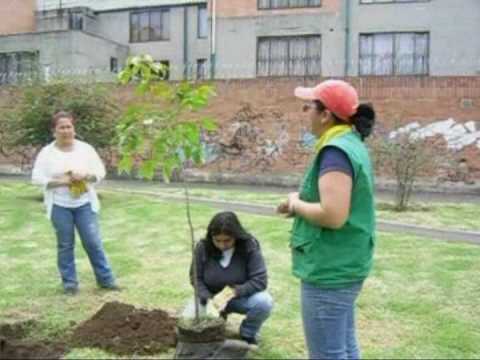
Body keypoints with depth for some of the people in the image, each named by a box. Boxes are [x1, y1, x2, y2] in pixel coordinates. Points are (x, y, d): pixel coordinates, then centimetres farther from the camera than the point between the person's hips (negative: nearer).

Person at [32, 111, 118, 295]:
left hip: (84, 204, 1)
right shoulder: (46, 152, -3)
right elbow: (37, 178, -6)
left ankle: (106, 279, 13)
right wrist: (60, 181, -18)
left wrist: (85, 176, -17)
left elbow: (100, 171, 2)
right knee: (65, 245, 7)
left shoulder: (86, 148, 1)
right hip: (59, 206, -1)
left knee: (93, 242, 2)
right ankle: (69, 282, 18)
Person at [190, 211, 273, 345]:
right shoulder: (203, 247, -16)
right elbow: (196, 277, -7)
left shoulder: (249, 246, -21)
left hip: (241, 297, -1)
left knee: (264, 302, -32)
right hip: (212, 297, 2)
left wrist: (235, 292, -35)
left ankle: (247, 335, 1)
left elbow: (260, 280, -22)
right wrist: (208, 298, -24)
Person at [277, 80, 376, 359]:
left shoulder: (336, 151, -21)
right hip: (344, 265, 10)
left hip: (330, 270, -10)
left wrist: (296, 203, -12)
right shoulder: (351, 144, 9)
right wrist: (303, 201, 6)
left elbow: (333, 215, -29)